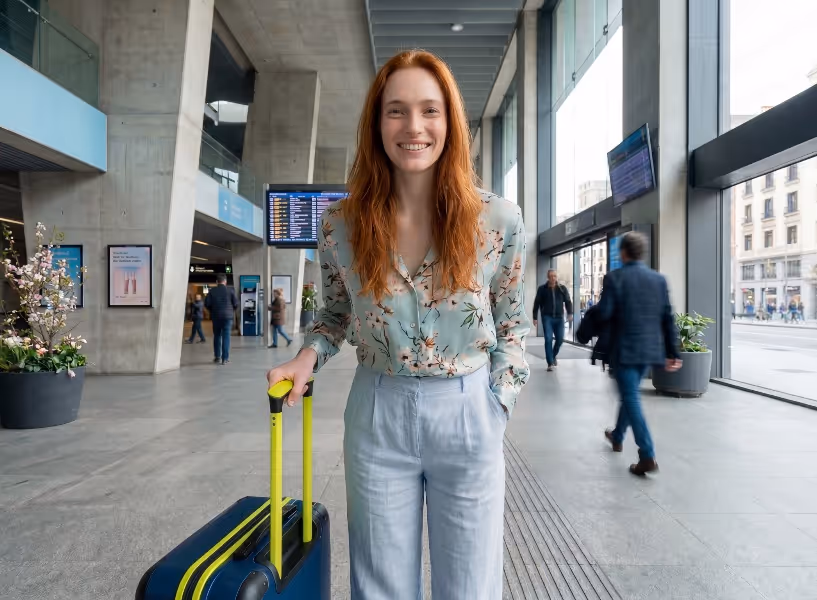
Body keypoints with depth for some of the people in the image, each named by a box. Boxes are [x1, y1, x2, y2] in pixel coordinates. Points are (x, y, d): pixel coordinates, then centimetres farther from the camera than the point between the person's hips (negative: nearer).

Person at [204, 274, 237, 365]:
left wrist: (212, 310, 15)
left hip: (216, 316, 2)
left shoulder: (212, 291, -1)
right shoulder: (230, 290, -5)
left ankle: (217, 357, 18)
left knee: (217, 336, 14)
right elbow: (236, 303, -6)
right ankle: (225, 358, -2)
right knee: (226, 337, 0)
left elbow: (207, 303, -4)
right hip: (228, 316, -2)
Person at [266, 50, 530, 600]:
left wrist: (495, 409, -3)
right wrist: (308, 357, -8)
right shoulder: (342, 224, -5)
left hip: (469, 414, 0)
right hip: (377, 416, 1)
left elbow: (511, 323, 3)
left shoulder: (498, 220, -8)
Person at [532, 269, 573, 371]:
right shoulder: (542, 289, 2)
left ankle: (553, 356, 30)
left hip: (559, 317, 2)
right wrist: (535, 318, 0)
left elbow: (568, 301, 7)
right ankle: (550, 363, -6)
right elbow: (537, 304, 4)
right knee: (548, 339, -10)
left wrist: (570, 313, -9)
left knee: (560, 339, 1)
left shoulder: (562, 288, 7)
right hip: (547, 317, -2)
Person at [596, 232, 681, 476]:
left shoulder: (614, 278, -10)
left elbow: (604, 314, -16)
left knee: (631, 398, -2)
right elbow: (668, 318, 3)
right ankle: (617, 437, 41)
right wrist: (673, 352, 7)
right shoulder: (659, 279, 4)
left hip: (624, 349, -6)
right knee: (630, 394, 22)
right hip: (650, 349, 6)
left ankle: (648, 456, -9)